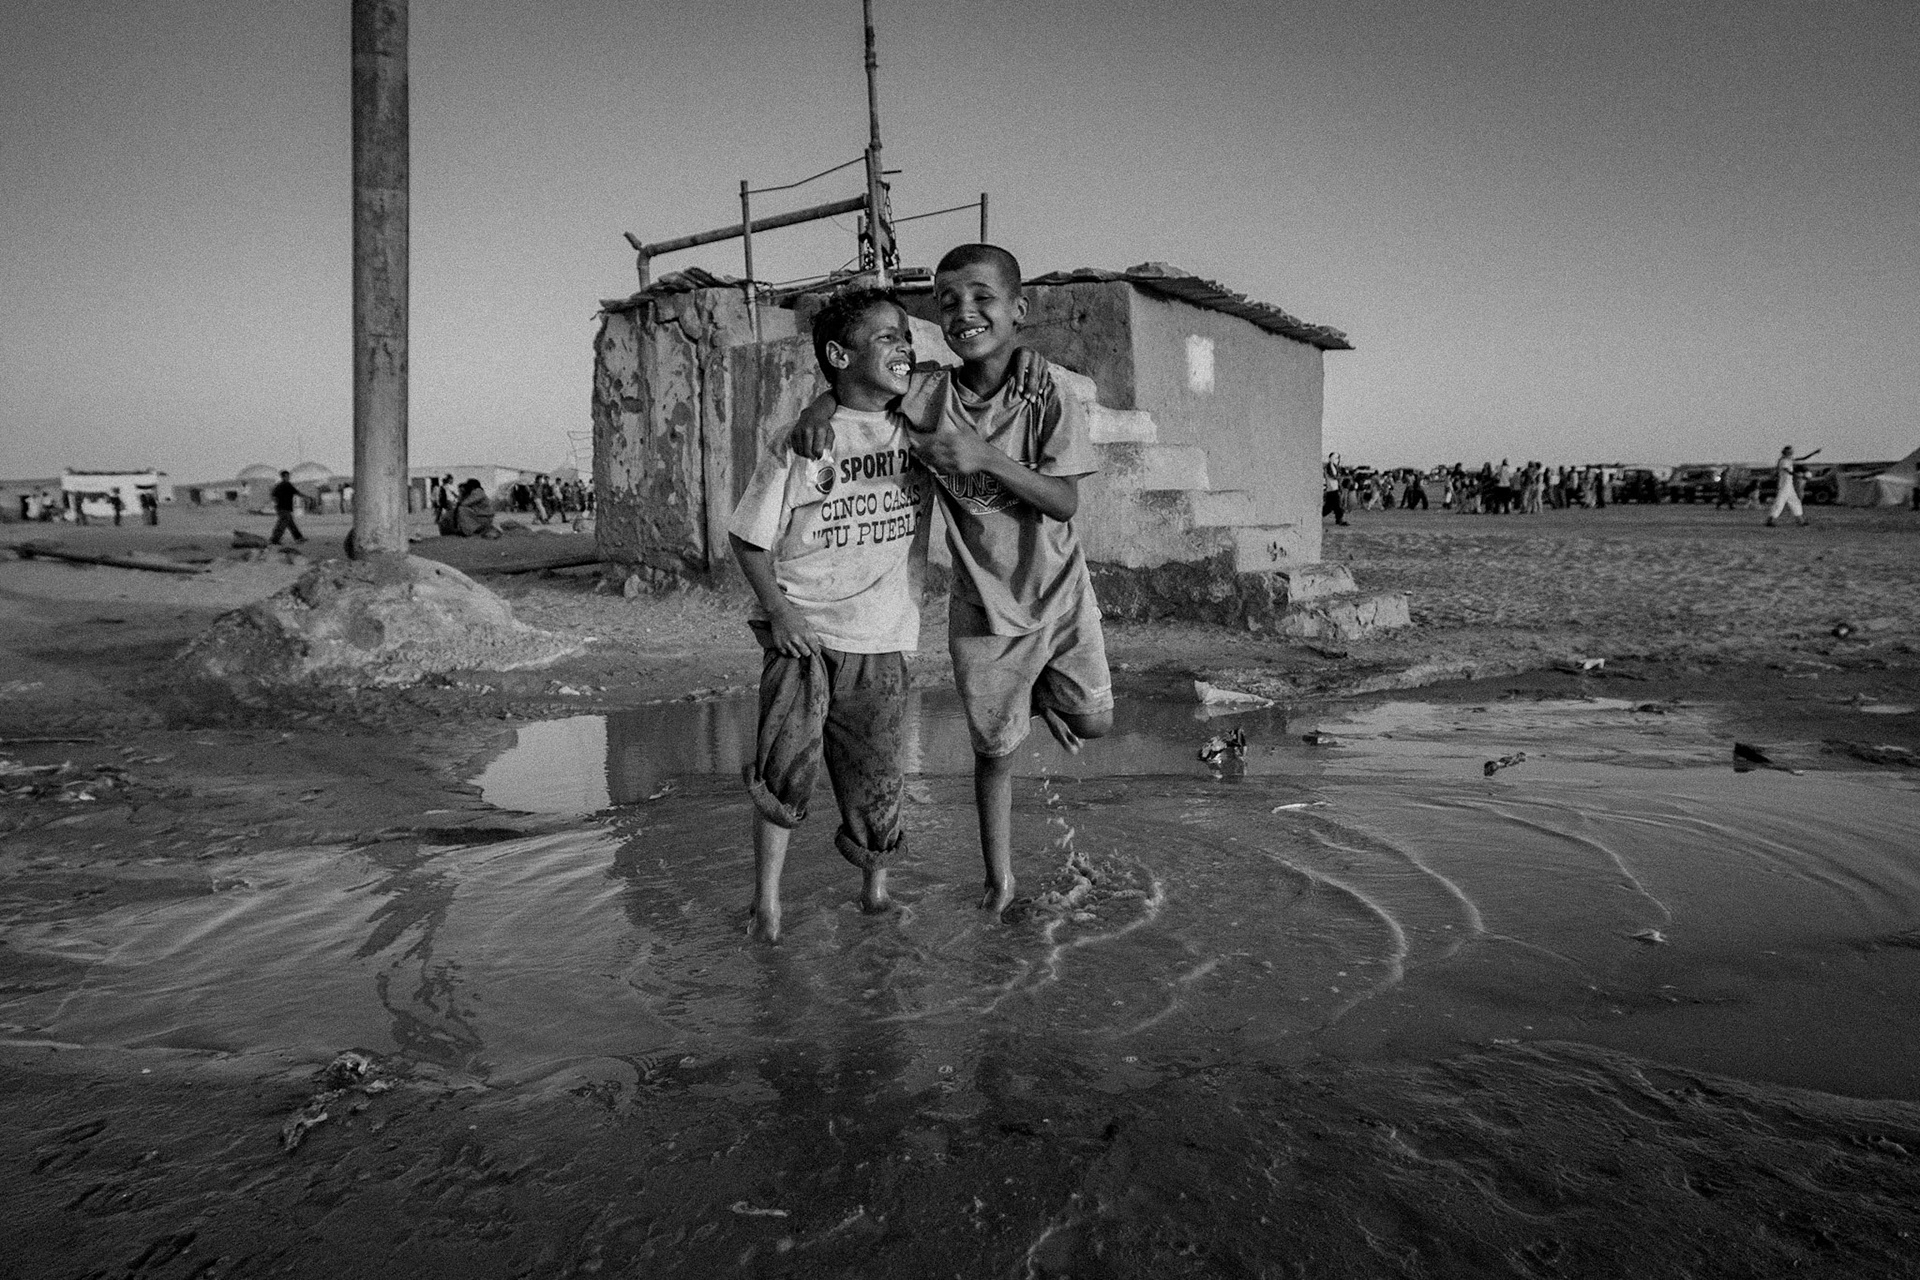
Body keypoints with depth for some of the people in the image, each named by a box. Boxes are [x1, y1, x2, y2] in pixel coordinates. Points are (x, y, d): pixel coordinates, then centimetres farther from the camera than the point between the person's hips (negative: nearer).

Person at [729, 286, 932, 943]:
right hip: (803, 632, -3)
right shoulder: (801, 443, -8)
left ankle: (875, 885, 33)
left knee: (876, 779, 7)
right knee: (785, 770, -10)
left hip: (881, 641, 3)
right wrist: (775, 609, -14)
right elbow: (748, 537, -2)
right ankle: (766, 900, 10)